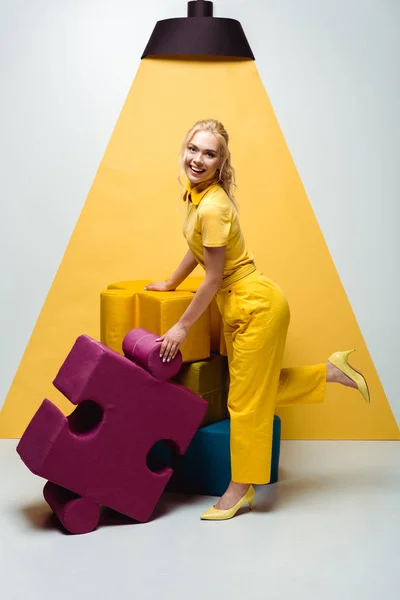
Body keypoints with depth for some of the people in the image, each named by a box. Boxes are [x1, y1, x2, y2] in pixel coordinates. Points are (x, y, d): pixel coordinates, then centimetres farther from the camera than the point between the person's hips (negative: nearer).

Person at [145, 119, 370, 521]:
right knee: (258, 390, 19)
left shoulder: (213, 208, -25)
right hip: (236, 307, 10)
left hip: (257, 306, -9)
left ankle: (240, 489, 18)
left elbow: (214, 278, -20)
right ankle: (332, 371, 30)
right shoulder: (196, 193, 2)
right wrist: (170, 284, 31)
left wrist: (182, 326, -12)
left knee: (246, 400, 3)